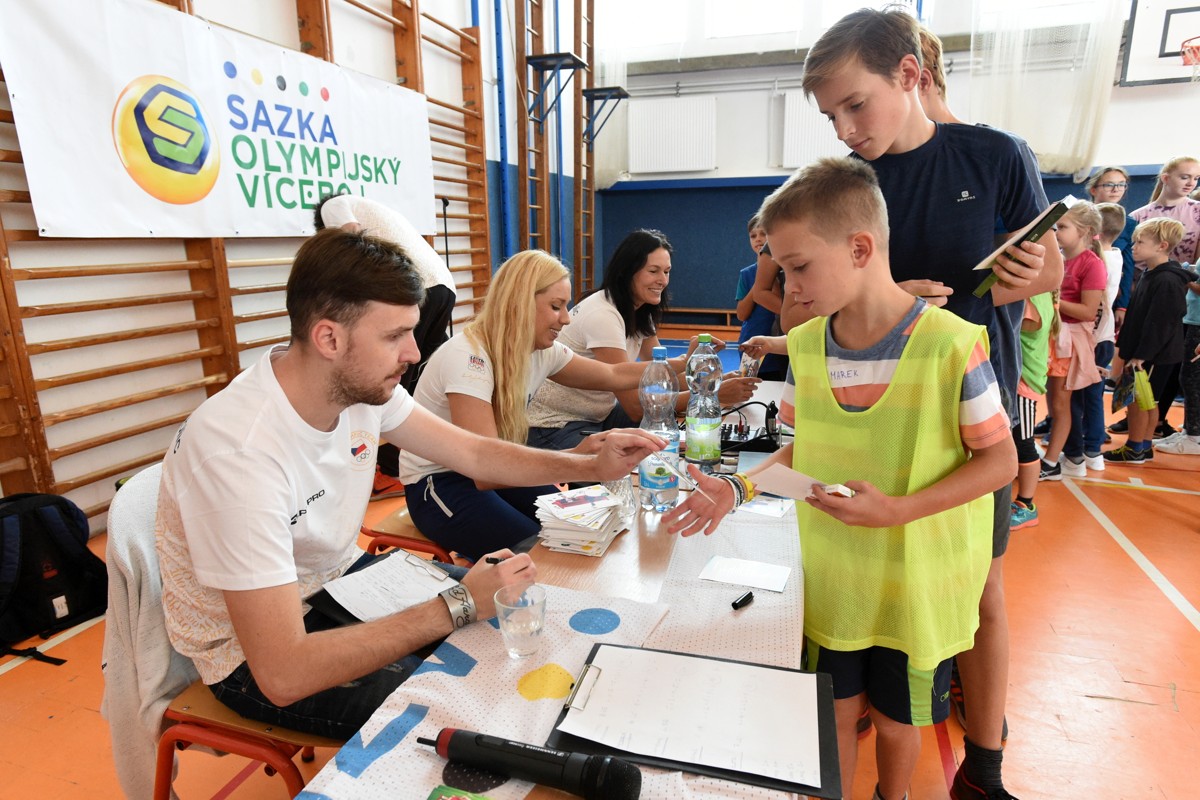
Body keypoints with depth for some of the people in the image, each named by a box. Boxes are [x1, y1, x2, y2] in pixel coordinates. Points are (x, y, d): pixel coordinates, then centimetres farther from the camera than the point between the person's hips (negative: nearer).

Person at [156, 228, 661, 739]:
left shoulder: (362, 385, -13)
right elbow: (283, 675, -35)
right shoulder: (240, 452, -35)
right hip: (252, 658, -6)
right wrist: (459, 606, -31)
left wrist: (593, 466, -12)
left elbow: (475, 453, -1)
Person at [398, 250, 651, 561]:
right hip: (437, 483, -7)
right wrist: (575, 457, -41)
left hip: (489, 475, 7)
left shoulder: (543, 350, -6)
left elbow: (616, 375, 7)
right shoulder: (468, 357, -29)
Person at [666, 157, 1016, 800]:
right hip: (830, 579, 3)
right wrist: (738, 488, -7)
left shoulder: (951, 344, -21)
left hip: (917, 586, -3)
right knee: (836, 714, 17)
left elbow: (1000, 460, -13)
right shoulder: (806, 345, -5)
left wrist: (898, 510, -25)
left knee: (896, 721, 20)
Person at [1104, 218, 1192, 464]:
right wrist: (1124, 349, 17)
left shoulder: (1168, 281, -19)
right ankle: (1144, 447, 23)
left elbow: (1159, 324, -22)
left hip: (1155, 355, -9)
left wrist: (1140, 356, -21)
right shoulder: (1151, 275, 11)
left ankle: (1134, 449, 9)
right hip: (1143, 352, 9)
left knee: (1137, 399, -1)